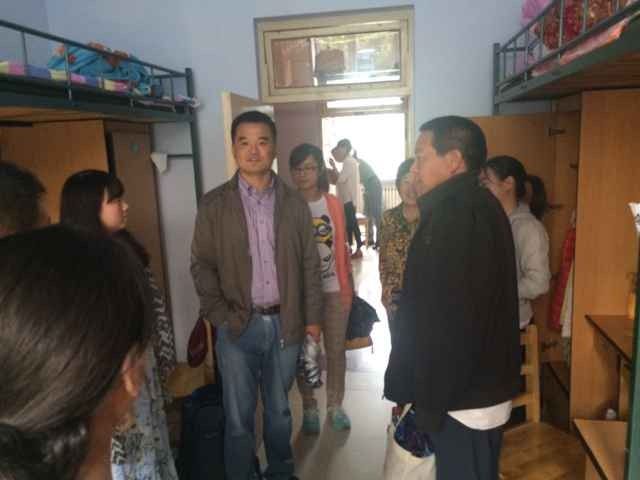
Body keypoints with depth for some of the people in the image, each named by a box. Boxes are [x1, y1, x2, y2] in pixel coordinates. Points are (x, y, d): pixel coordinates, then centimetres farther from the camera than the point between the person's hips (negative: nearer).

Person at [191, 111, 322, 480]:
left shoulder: (295, 203, 3)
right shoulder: (214, 205, -2)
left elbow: (310, 264, 5)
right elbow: (202, 265, -1)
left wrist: (313, 316, 3)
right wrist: (220, 316, -8)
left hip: (285, 323, 2)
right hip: (237, 326, -1)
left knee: (279, 408, 19)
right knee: (239, 416, 10)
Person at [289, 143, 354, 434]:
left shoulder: (334, 205, 0)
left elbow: (342, 248, 4)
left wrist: (350, 287, 6)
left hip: (333, 288, 2)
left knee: (336, 350, 13)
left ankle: (335, 405, 34)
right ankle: (309, 408, 32)